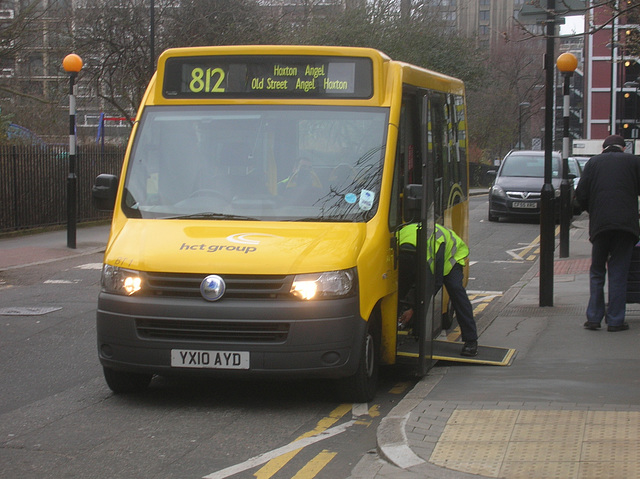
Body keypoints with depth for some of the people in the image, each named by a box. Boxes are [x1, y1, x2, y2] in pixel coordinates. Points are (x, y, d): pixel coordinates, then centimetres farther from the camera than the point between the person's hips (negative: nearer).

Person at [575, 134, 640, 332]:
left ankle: (593, 317, 9)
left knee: (597, 272, 13)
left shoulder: (594, 162, 12)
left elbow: (581, 195, 5)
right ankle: (615, 321, 3)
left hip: (599, 224, 1)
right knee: (618, 273, 4)